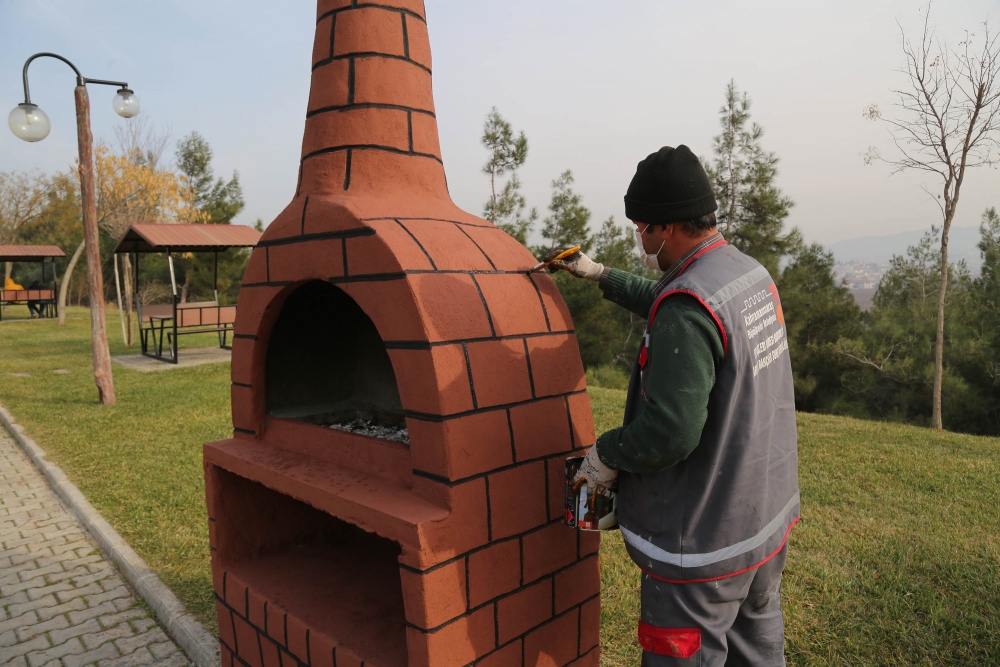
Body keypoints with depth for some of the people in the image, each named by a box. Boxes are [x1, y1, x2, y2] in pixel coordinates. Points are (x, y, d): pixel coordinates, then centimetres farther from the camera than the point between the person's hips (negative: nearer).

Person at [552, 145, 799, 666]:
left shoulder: (688, 306, -28)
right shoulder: (752, 273, 3)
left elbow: (669, 431, -32)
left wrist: (605, 455, -14)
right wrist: (603, 277, 27)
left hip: (706, 542, -9)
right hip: (770, 514, 10)